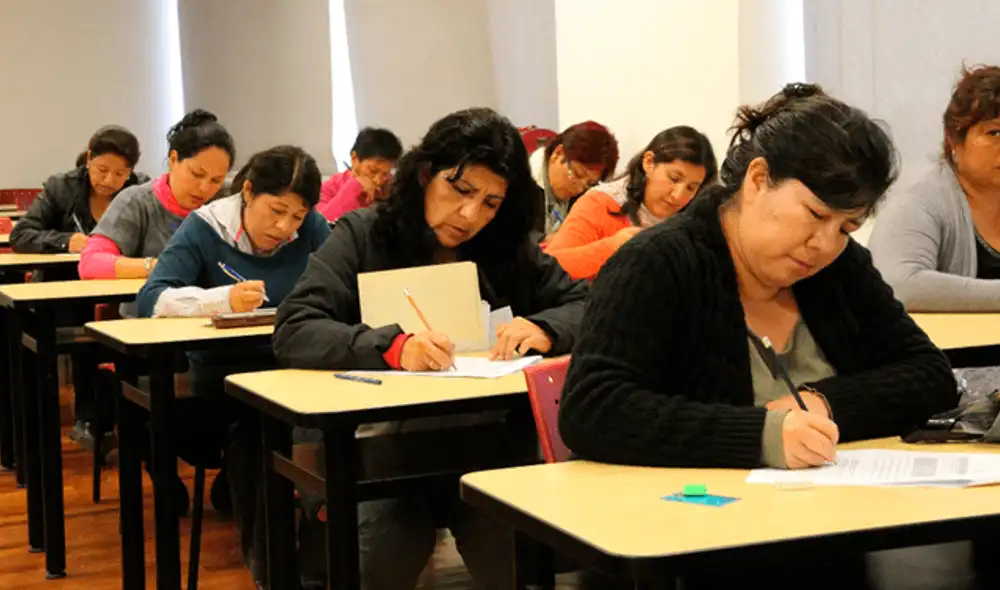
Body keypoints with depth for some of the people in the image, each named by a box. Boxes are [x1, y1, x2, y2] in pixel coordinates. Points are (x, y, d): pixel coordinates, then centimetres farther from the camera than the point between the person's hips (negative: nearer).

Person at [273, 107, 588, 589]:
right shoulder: (362, 236, 3)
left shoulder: (511, 248, 12)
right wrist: (391, 347, -25)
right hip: (387, 452, -2)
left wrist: (546, 329, -13)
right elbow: (293, 333, -8)